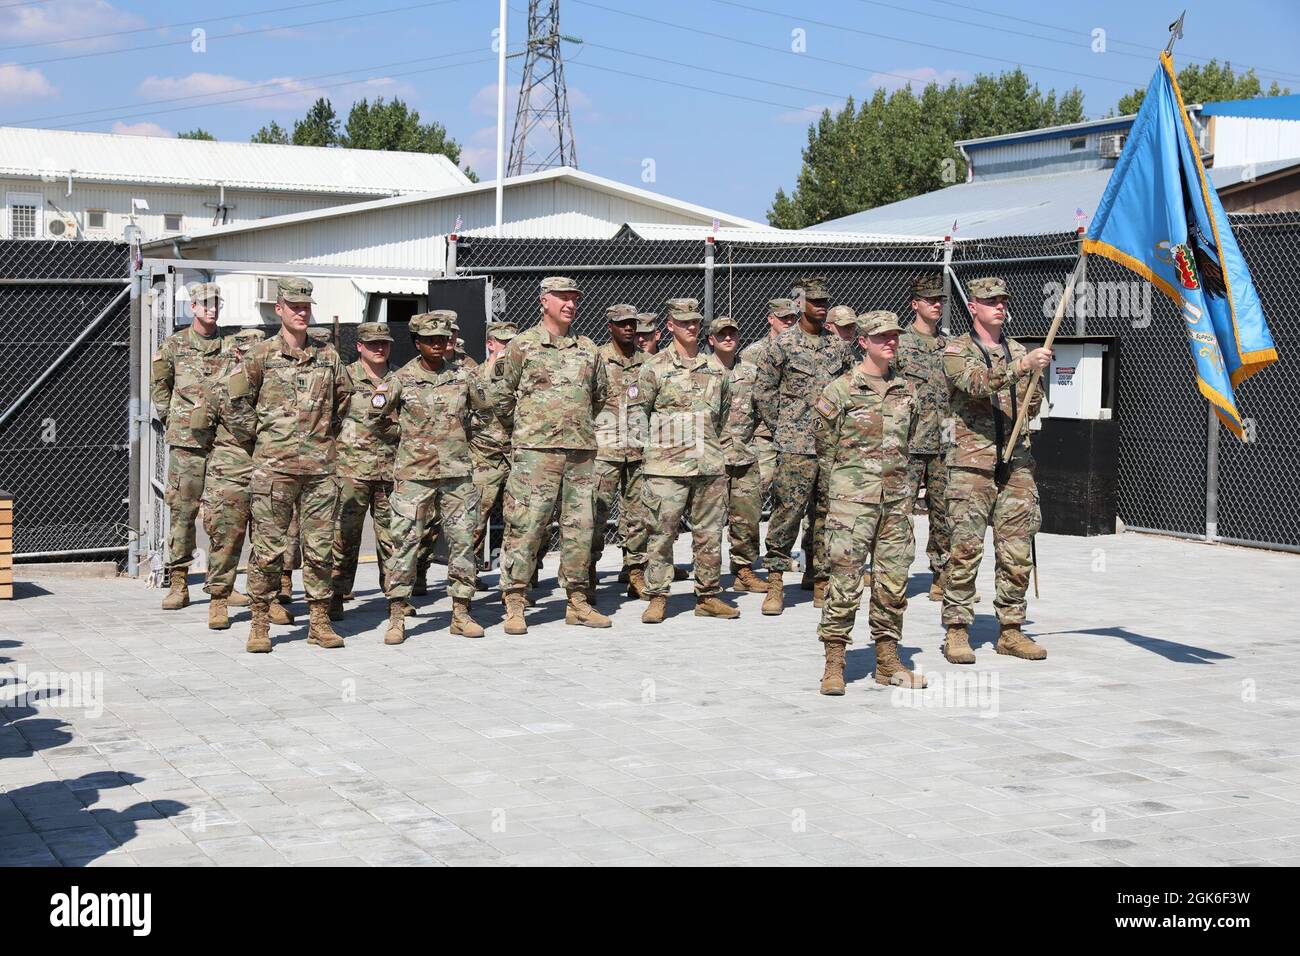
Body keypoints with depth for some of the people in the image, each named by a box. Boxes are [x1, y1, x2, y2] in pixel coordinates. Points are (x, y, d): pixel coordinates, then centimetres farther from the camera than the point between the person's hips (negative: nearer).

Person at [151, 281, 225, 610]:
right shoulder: (174, 345, 6)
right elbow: (159, 386, 13)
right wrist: (170, 418, 5)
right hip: (186, 439, -1)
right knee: (181, 509, -3)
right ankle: (178, 584, 2)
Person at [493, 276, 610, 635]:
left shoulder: (588, 349, 14)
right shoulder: (523, 345, 0)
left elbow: (599, 396, 26)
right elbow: (501, 396, 4)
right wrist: (526, 426, 9)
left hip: (581, 451, 5)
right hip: (536, 450, -5)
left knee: (579, 527, 7)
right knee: (525, 527, -8)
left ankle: (577, 602, 15)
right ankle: (514, 606, -4)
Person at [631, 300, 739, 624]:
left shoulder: (715, 367, 13)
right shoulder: (655, 368, 0)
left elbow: (725, 408, 25)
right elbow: (637, 410, 2)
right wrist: (652, 444, -2)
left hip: (711, 464, 4)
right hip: (667, 466, -4)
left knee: (710, 533, 7)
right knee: (662, 533, -3)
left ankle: (708, 596, 16)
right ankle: (657, 597, 4)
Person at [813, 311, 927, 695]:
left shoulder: (904, 389, 12)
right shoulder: (840, 389, -4)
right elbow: (824, 445, 3)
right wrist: (847, 480, 7)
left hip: (896, 499, 5)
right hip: (851, 500, -5)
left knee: (894, 581, 7)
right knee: (845, 580, -8)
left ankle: (887, 661, 17)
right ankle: (834, 664, -4)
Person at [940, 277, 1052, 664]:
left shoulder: (1017, 351, 17)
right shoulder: (956, 349, 1)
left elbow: (1032, 407, 24)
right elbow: (977, 382, -20)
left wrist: (1033, 389, 2)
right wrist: (1024, 365, -29)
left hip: (1016, 463, 5)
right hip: (971, 462, -5)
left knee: (1016, 551, 6)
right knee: (966, 548, -7)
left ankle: (1011, 629, 14)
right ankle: (957, 631, -1)